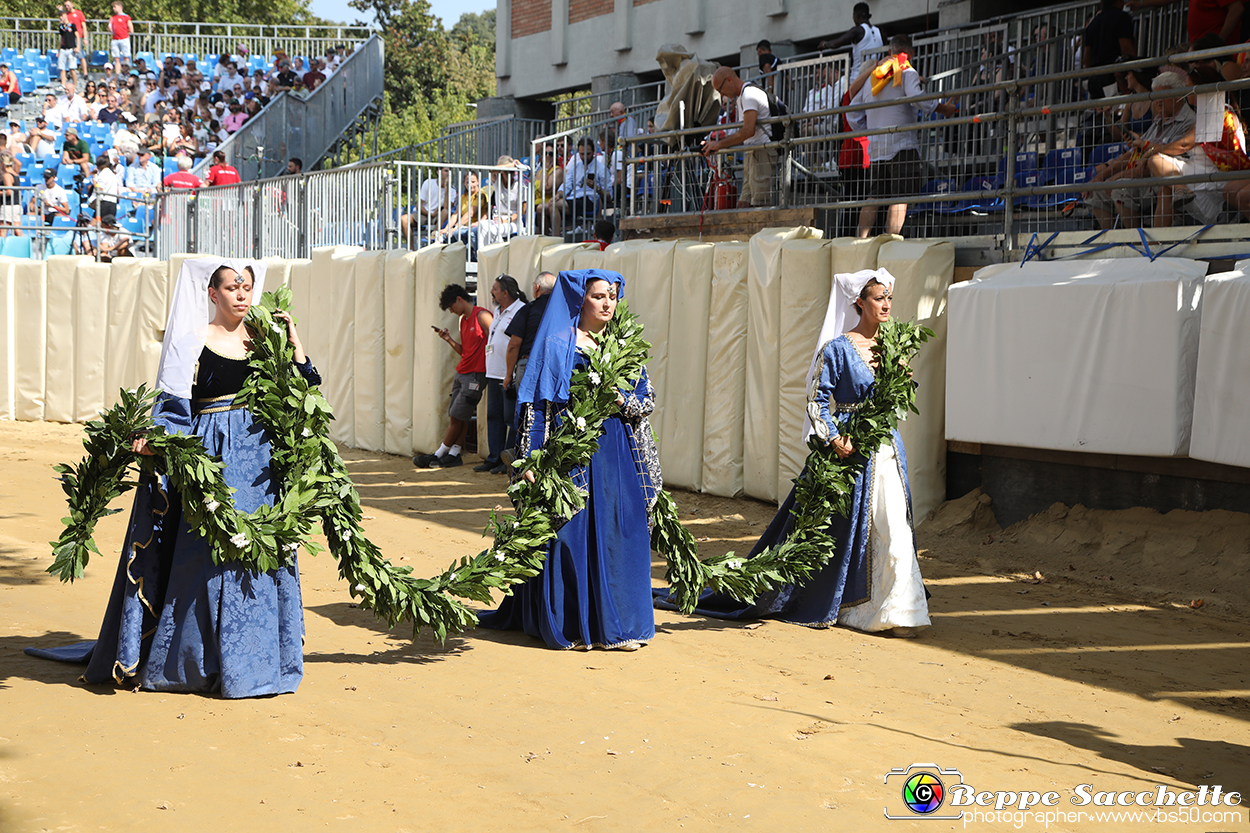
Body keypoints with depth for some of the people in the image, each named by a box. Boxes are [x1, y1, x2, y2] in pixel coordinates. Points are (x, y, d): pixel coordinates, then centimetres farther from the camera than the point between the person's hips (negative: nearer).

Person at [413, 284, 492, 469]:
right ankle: (453, 454, 7)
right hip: (461, 374, 9)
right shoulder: (463, 320, 19)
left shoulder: (481, 316, -10)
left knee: (457, 417, -4)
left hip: (475, 375, -9)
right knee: (458, 417, 5)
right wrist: (449, 339, 8)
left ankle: (438, 455, 3)